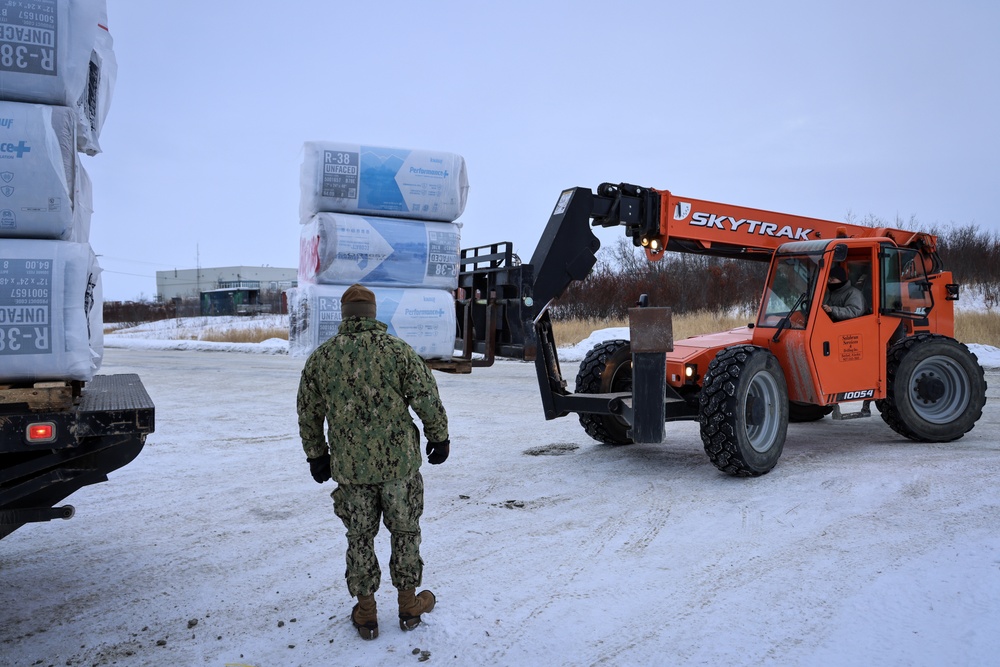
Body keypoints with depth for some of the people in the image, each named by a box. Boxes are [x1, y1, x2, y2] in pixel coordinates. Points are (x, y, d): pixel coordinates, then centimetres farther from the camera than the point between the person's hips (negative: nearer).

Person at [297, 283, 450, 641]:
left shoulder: (321, 357, 1)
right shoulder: (398, 350, -7)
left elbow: (308, 413, 8)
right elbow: (427, 399, -8)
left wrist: (316, 455, 19)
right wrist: (439, 437, 7)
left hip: (349, 467, 2)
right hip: (399, 462, -1)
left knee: (360, 538, 14)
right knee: (405, 533, 14)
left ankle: (366, 613, 24)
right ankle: (408, 605, 27)